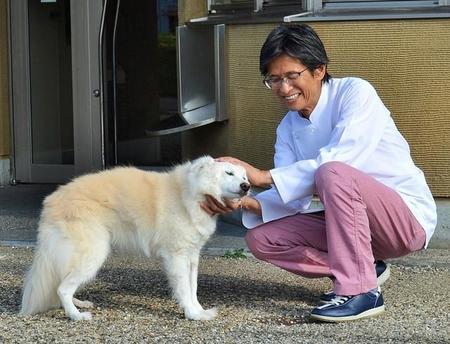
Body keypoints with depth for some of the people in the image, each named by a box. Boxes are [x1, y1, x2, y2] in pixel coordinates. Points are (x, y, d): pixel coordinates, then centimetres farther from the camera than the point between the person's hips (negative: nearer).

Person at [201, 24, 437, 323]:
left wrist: (263, 176, -29)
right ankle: (363, 268, 4)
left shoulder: (355, 93, -14)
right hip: (356, 220, 7)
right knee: (261, 239, -6)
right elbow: (294, 199, -2)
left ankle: (360, 290, -26)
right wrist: (249, 203, -23)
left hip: (408, 215, -7)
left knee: (332, 173, -34)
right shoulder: (289, 128, 6)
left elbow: (339, 161, -29)